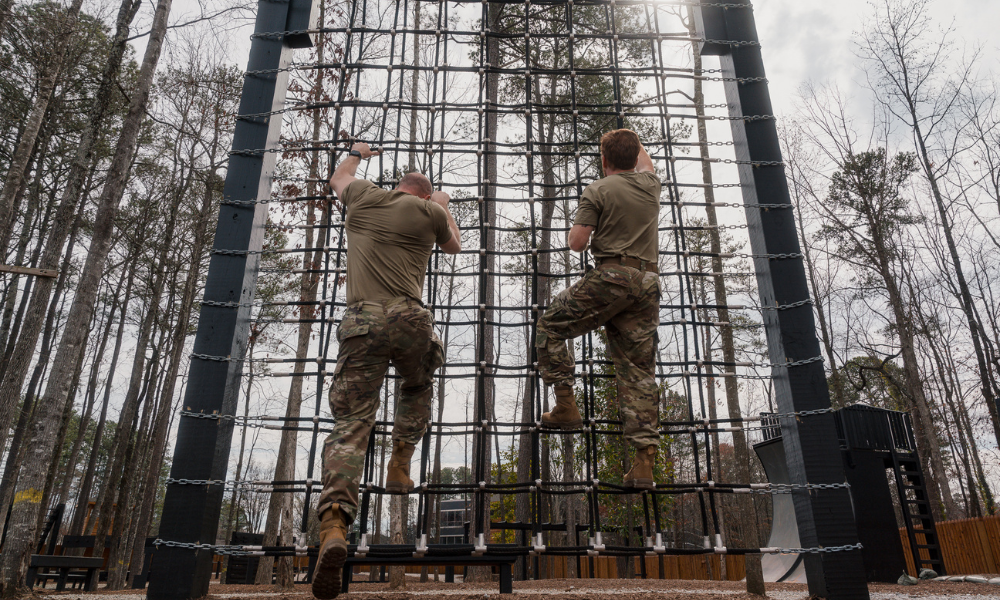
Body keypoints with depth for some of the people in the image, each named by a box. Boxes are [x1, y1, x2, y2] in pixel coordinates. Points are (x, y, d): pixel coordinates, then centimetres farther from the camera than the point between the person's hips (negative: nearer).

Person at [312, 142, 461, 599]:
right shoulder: (429, 211, 15)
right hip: (410, 320, 0)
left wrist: (356, 153, 67)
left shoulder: (363, 197, 20)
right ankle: (399, 466, 23)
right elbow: (454, 247, 36)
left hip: (361, 321, 1)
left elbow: (338, 178, 46)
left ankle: (334, 522, -24)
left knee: (350, 425, -6)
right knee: (418, 386, 32)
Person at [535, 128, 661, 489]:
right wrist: (633, 141, 57)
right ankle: (644, 461, 1)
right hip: (648, 282, 6)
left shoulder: (599, 190, 1)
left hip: (611, 276, -5)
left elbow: (576, 243, -5)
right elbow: (647, 165, 43)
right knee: (639, 370, 4)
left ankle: (566, 405, 6)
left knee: (550, 325, 13)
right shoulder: (649, 185, 17)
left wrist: (579, 228, 17)